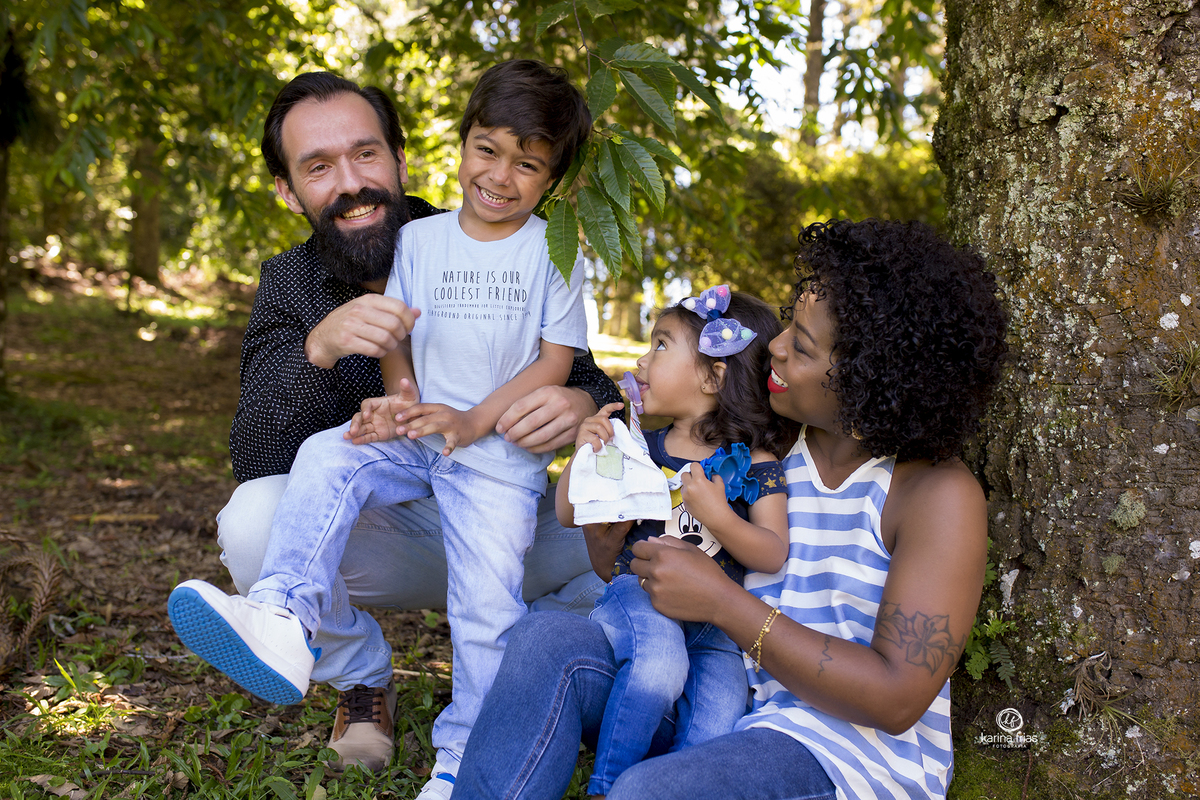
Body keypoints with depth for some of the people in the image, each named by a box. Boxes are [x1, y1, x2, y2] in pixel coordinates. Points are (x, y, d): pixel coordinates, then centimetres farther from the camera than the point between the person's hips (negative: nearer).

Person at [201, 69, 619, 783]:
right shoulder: (291, 285, -7)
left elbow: (587, 377, -9)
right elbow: (254, 462, -18)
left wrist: (584, 405, -36)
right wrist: (316, 348, -37)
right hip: (382, 532, 0)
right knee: (253, 518, -28)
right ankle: (363, 682, 2)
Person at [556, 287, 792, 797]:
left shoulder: (754, 464, 1)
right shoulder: (640, 449, 8)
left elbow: (773, 556, -6)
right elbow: (567, 515, 13)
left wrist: (717, 515, -21)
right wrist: (584, 454, -3)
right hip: (637, 596, 0)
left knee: (720, 716, -24)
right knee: (660, 665, -32)